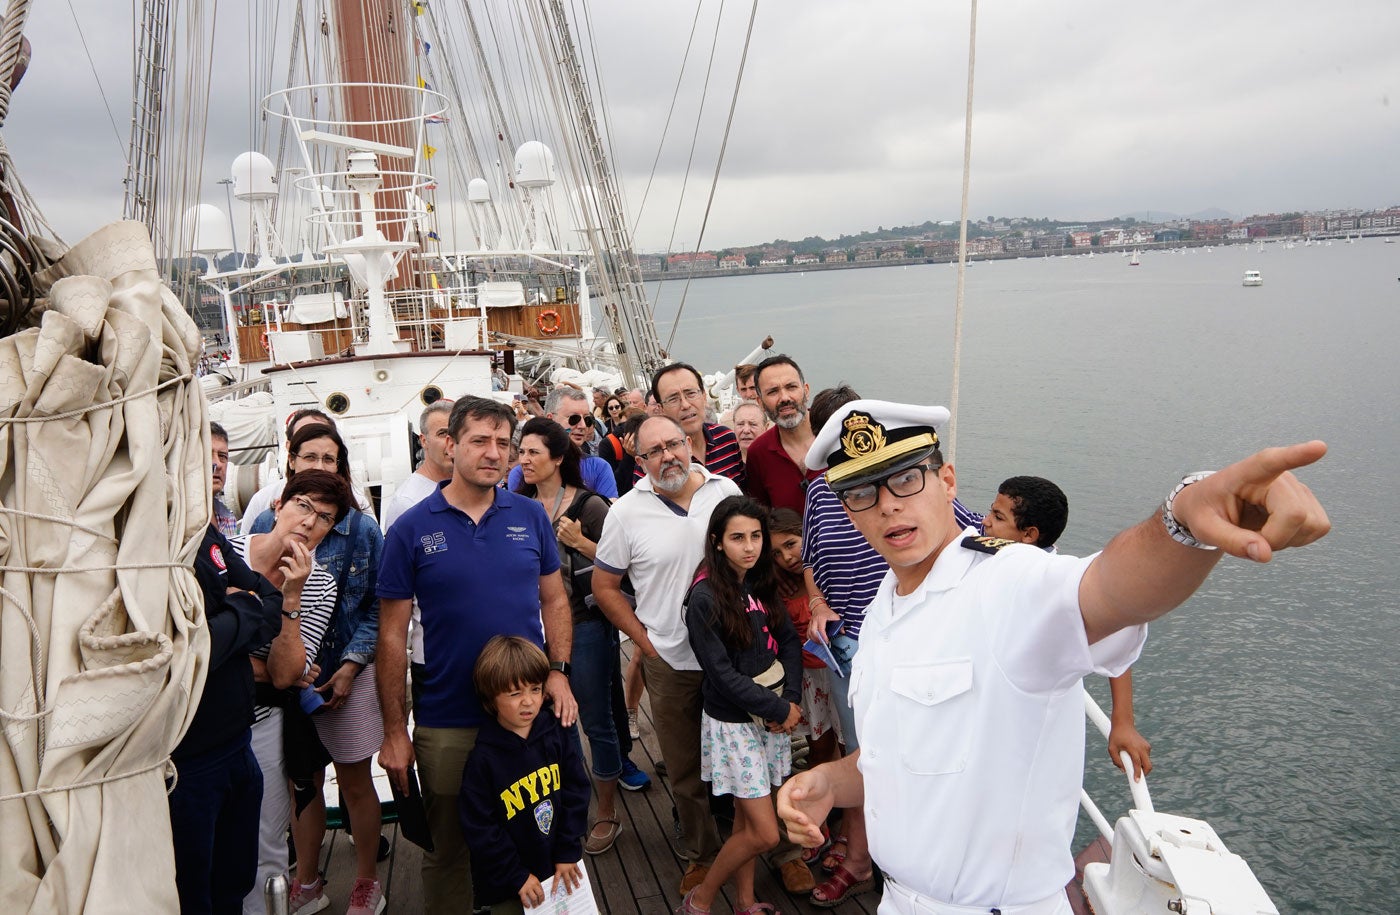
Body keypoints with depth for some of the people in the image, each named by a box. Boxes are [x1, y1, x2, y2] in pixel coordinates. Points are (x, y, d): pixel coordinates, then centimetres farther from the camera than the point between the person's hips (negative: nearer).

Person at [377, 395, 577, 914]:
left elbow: (554, 600, 7)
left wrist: (558, 671, -7)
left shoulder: (530, 516, 0)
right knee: (447, 850, 16)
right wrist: (394, 731, -4)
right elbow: (393, 635, -4)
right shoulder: (411, 530, -6)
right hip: (446, 722, -2)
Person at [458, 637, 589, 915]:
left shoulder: (556, 736, -9)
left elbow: (576, 792, -3)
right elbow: (479, 829, -15)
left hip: (558, 869, 3)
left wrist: (568, 853, -6)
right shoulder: (484, 758, -19)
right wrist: (517, 877, -13)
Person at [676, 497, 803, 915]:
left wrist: (792, 700, -9)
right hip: (733, 723, -6)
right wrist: (780, 710, -14)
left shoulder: (762, 583, 3)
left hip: (774, 717, 6)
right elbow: (723, 675, -18)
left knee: (746, 820, 15)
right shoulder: (705, 598, -18)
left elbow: (789, 642, 5)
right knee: (764, 833, -2)